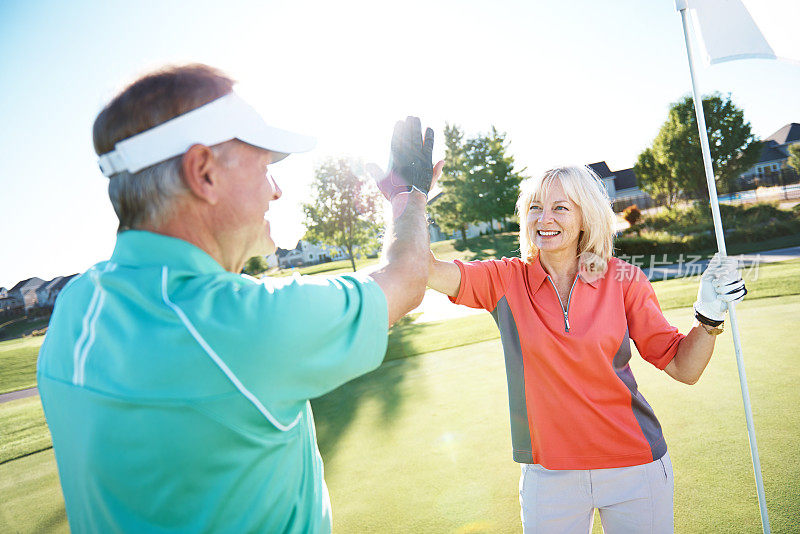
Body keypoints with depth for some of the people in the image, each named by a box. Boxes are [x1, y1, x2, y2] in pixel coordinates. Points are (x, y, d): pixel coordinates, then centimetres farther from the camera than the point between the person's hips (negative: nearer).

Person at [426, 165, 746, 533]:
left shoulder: (623, 279, -4)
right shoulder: (507, 280, -6)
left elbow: (683, 368, -2)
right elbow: (429, 270, -19)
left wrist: (709, 316, -17)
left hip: (635, 466, 1)